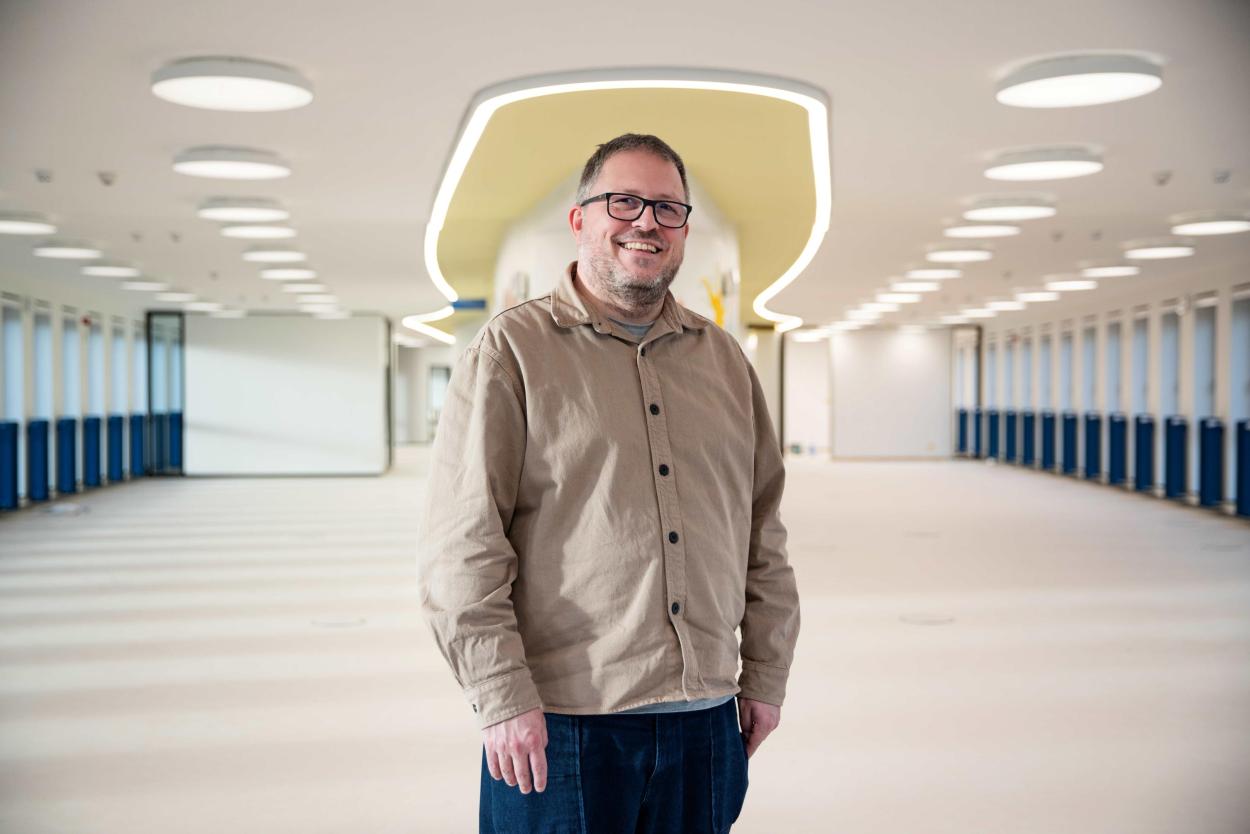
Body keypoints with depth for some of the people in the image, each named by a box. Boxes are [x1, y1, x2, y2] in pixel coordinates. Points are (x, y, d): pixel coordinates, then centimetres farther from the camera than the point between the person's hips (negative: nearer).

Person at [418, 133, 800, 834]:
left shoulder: (724, 358, 12)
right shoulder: (512, 350, -3)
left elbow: (763, 532, 15)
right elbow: (461, 547, -9)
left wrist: (767, 674, 12)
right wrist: (502, 696, -13)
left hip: (704, 721, 5)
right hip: (557, 726, -4)